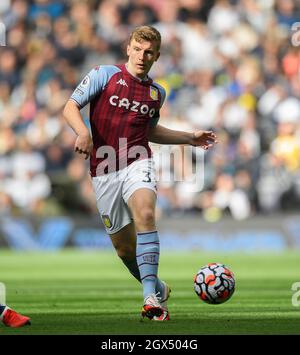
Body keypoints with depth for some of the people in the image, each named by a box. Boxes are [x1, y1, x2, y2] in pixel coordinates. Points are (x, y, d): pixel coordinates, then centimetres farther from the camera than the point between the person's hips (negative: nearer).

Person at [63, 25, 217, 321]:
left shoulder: (157, 92, 14)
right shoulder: (105, 74, 1)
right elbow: (70, 107, -4)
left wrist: (190, 138, 24)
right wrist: (83, 132, -23)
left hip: (138, 164, 1)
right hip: (104, 172, -1)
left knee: (145, 214, -30)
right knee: (123, 245, 3)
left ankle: (151, 297, -36)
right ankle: (159, 290, 31)